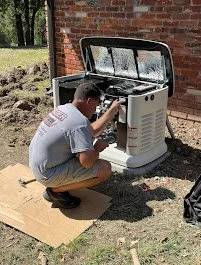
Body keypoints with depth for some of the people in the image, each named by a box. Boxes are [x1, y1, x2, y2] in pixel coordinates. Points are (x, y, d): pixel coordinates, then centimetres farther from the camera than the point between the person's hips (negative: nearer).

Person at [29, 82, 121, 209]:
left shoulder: (63, 108, 5)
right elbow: (87, 161, -29)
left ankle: (57, 186, 12)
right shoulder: (80, 123, -24)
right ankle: (57, 190, -2)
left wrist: (112, 110, 17)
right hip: (49, 175, -10)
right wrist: (97, 148, -8)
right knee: (106, 168, -13)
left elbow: (92, 130, 15)